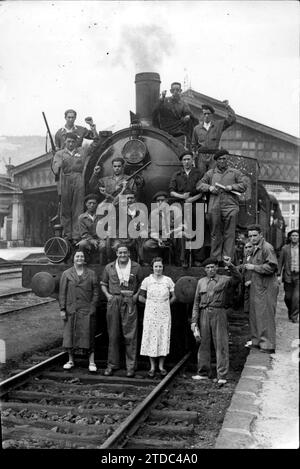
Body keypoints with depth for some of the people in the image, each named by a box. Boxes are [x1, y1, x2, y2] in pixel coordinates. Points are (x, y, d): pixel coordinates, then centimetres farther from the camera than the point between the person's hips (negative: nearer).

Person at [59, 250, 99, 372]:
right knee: (70, 334, 6)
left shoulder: (91, 274, 6)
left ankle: (91, 362, 7)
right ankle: (70, 360, 21)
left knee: (88, 335, 0)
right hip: (70, 310, 1)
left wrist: (92, 308, -4)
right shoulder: (66, 274, 5)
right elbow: (62, 293, 3)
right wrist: (62, 309, -3)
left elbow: (95, 292, 4)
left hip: (86, 310, -1)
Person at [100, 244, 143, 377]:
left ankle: (131, 366, 3)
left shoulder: (136, 267, 5)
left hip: (129, 302, -2)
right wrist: (107, 294, 3)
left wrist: (136, 295, 0)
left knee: (130, 335, -3)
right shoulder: (109, 267, 8)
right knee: (113, 335, 6)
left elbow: (141, 283, 14)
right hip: (113, 301, 2)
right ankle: (112, 364, 15)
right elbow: (103, 283, 19)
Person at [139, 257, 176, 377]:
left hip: (164, 313, 1)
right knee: (150, 338, 1)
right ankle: (152, 367, 11)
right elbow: (141, 297, 7)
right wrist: (151, 303, 3)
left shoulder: (168, 280, 1)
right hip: (150, 313, 0)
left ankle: (161, 366, 12)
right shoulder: (147, 280, -1)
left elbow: (173, 297, 11)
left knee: (164, 338, 1)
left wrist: (165, 303, 2)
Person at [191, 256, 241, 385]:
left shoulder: (224, 280, 5)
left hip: (218, 313, -3)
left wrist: (230, 265, -27)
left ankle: (221, 376, 0)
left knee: (221, 344, -4)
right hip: (204, 314, 3)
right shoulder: (201, 282, 12)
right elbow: (196, 302, 12)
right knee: (203, 344, 9)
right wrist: (194, 321, 6)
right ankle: (203, 373, 22)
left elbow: (237, 279, -15)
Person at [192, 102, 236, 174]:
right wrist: (197, 151, 11)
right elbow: (194, 144, 24)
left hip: (214, 156, -1)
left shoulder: (219, 124, 9)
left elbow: (232, 119, 1)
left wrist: (227, 106, -1)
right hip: (201, 156, 1)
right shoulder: (197, 128, 13)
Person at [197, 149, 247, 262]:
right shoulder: (210, 173, 19)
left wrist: (232, 187, -6)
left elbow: (243, 186, 9)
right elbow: (199, 185, 14)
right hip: (214, 207, 1)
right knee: (215, 234, 3)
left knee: (229, 234, -7)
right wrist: (209, 187, -4)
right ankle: (215, 259, 9)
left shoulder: (235, 173, 16)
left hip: (230, 207, -1)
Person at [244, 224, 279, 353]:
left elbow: (271, 267, -21)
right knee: (254, 315, 14)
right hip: (256, 287, 9)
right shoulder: (255, 249, 16)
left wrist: (254, 267, -16)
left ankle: (267, 345, 1)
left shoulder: (267, 248, -13)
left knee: (265, 316, -6)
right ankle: (257, 341, 24)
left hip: (266, 288, -9)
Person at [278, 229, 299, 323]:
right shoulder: (285, 248, 5)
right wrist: (278, 275, -3)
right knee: (288, 297, 6)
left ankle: (294, 316, 0)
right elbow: (280, 262, 5)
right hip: (288, 276, 1)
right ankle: (290, 312, 32)